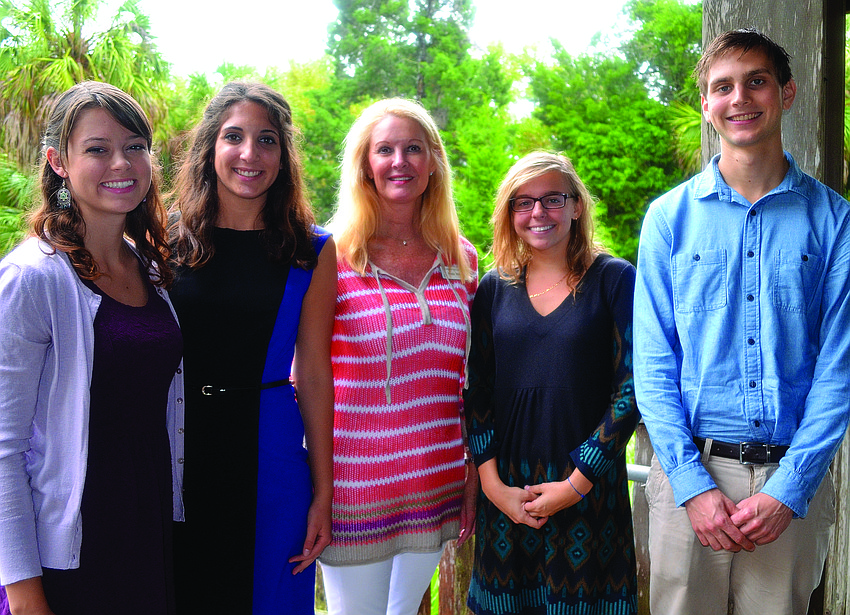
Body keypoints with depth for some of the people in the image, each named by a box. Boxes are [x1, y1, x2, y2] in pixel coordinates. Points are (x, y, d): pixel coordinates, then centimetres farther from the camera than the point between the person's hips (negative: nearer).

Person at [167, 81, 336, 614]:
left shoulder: (311, 251, -1)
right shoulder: (167, 239, 0)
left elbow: (315, 374, 0)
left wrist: (323, 494, -1)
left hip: (268, 463, 0)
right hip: (173, 455, 1)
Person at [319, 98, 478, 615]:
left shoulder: (461, 259, 6)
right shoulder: (332, 257, -6)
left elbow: (471, 382, 11)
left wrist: (474, 476, 10)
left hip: (437, 488, 4)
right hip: (353, 489, -3)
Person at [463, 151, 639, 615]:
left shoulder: (614, 279, -2)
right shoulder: (494, 288, 7)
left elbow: (631, 388, -7)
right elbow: (477, 393, 6)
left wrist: (576, 483, -11)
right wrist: (493, 483, -5)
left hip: (589, 487, -2)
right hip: (506, 491, 3)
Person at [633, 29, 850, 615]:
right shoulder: (670, 216, 3)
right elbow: (653, 362, -1)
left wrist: (789, 488, -11)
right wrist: (693, 482, -10)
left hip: (794, 481, 0)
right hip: (690, 469, 0)